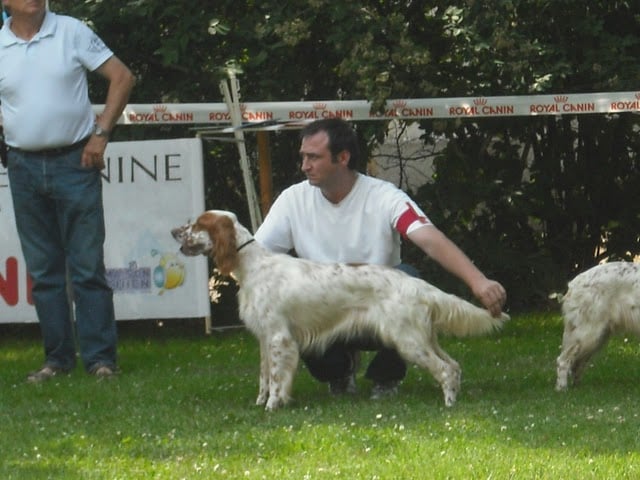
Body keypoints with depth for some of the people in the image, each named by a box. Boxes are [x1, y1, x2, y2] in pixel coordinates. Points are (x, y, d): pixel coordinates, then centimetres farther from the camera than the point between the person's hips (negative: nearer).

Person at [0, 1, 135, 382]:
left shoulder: (72, 32, -2)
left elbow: (122, 77, 0)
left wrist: (101, 133, -6)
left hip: (74, 162, -3)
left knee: (88, 265, -3)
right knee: (43, 271, 8)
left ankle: (100, 357, 0)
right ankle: (58, 357, 15)